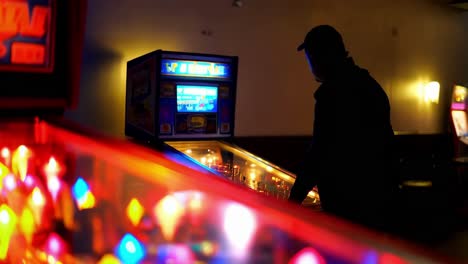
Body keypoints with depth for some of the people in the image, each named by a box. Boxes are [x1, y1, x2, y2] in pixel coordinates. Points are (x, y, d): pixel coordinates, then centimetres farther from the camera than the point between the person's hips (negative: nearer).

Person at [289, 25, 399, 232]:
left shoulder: (333, 92, -17)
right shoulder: (369, 84, 12)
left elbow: (320, 154, -21)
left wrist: (294, 200, -12)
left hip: (350, 203, -9)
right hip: (380, 197, 9)